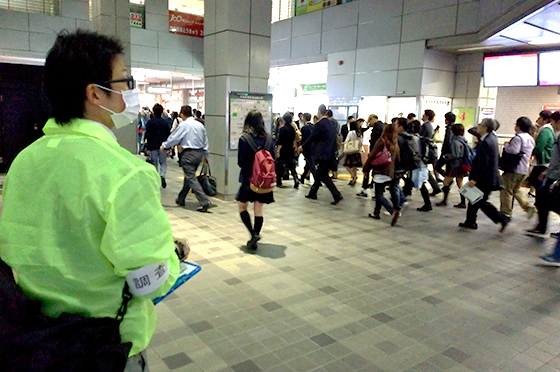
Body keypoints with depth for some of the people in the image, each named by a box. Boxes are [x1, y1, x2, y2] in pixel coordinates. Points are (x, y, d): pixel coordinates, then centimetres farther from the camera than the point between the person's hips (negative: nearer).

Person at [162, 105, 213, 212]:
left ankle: (205, 202, -17)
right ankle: (181, 199, 33)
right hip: (200, 153, 8)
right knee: (189, 176, 19)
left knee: (191, 178, -7)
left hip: (189, 153, -8)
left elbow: (174, 138, -4)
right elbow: (205, 141, 16)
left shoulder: (183, 125, -9)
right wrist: (205, 155, 25)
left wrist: (164, 146, 12)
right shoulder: (200, 124, 11)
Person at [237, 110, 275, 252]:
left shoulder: (244, 139, -13)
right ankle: (254, 241, 15)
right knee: (258, 209, 11)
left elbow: (240, 162, -8)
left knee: (242, 207, 13)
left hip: (248, 178, -4)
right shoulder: (269, 138, -1)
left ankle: (253, 234, -4)